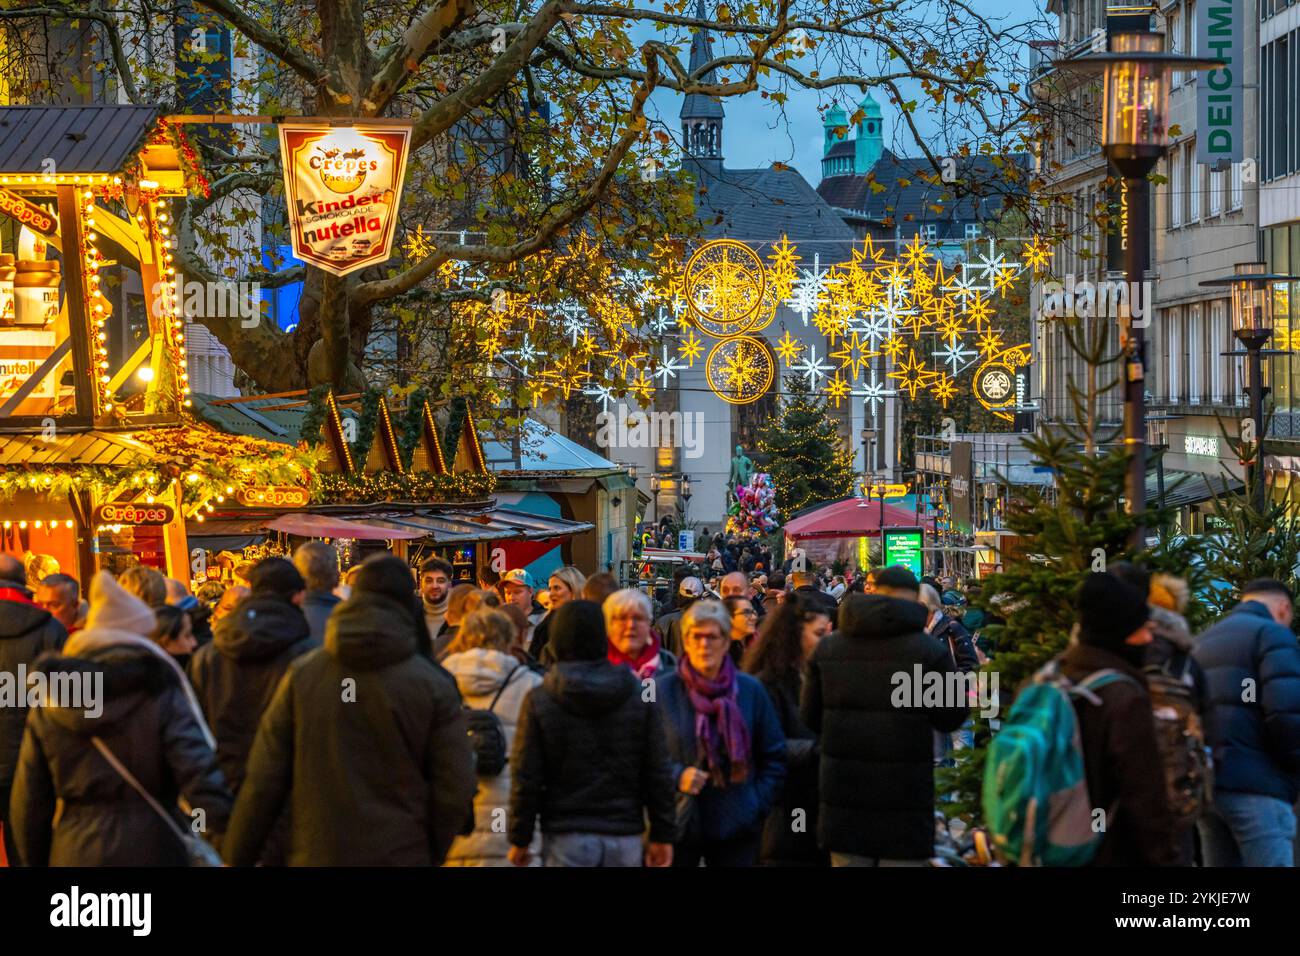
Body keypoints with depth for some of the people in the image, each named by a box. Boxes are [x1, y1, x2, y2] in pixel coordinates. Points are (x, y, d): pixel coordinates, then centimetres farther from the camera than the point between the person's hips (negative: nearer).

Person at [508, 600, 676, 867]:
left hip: (566, 837, -2)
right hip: (625, 836, 2)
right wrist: (663, 835, 7)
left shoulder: (539, 702, -4)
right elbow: (658, 773, 1)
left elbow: (525, 779, -5)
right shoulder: (640, 696, 2)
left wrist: (520, 839, 4)